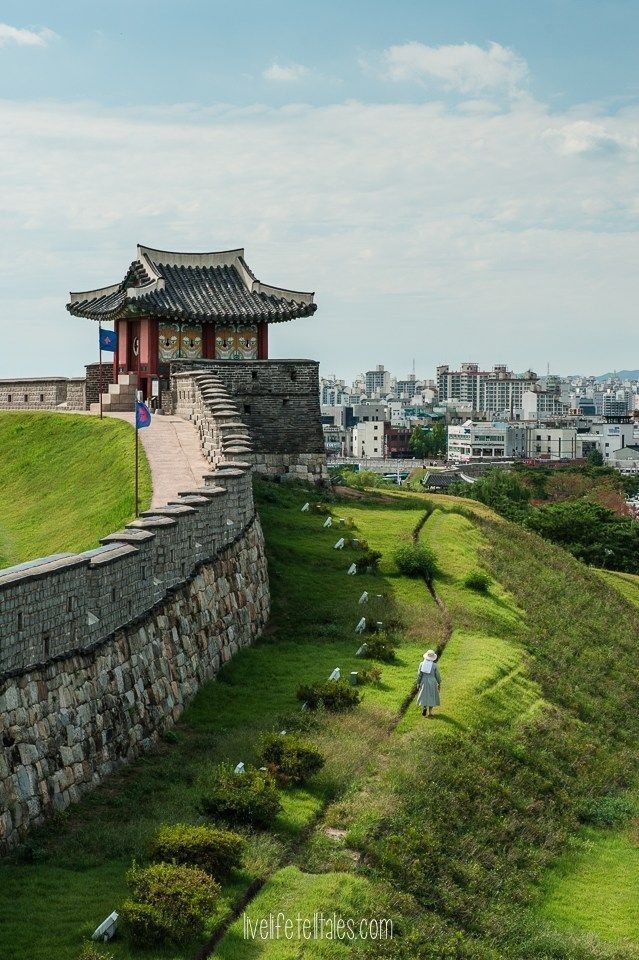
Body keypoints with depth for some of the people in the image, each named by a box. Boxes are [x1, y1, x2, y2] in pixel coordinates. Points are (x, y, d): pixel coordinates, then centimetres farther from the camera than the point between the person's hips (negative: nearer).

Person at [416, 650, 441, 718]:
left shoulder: (422, 664, -10)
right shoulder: (435, 665, -14)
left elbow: (419, 674, -6)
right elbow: (437, 675, -6)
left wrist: (418, 683, 5)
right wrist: (439, 683, 8)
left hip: (424, 682, 1)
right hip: (432, 682, -1)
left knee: (424, 696, 16)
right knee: (431, 696, 12)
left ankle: (424, 707, -8)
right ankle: (430, 712, 16)